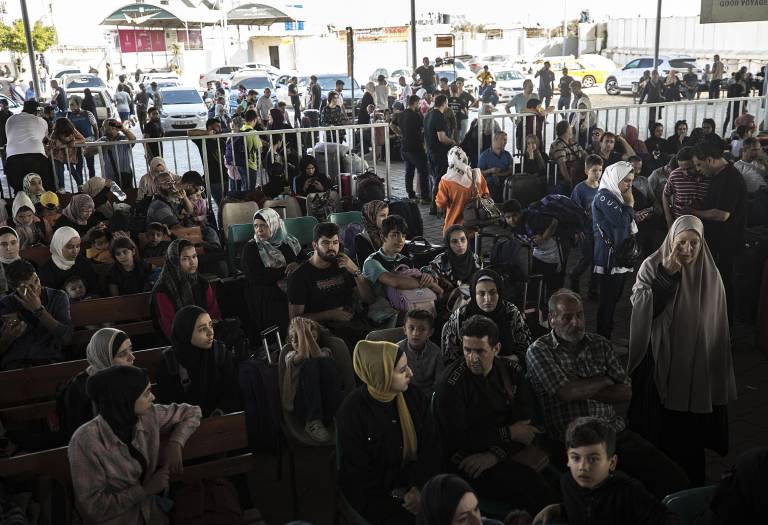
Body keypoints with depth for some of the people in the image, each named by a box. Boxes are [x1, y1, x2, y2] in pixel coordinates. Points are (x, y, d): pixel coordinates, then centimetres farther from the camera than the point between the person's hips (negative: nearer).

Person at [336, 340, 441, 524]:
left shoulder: (415, 397, -2)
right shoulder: (352, 410, -13)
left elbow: (431, 446, -3)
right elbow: (356, 471, -11)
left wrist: (419, 486, -18)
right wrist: (399, 494, -17)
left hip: (415, 482, 4)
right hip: (373, 491, -3)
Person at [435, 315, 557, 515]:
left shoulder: (512, 371, 6)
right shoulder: (451, 384, -11)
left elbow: (526, 423, 1)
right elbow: (458, 440, -14)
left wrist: (496, 454, -16)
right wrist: (510, 433, -8)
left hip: (503, 454, 5)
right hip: (468, 460, -5)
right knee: (527, 479, -29)